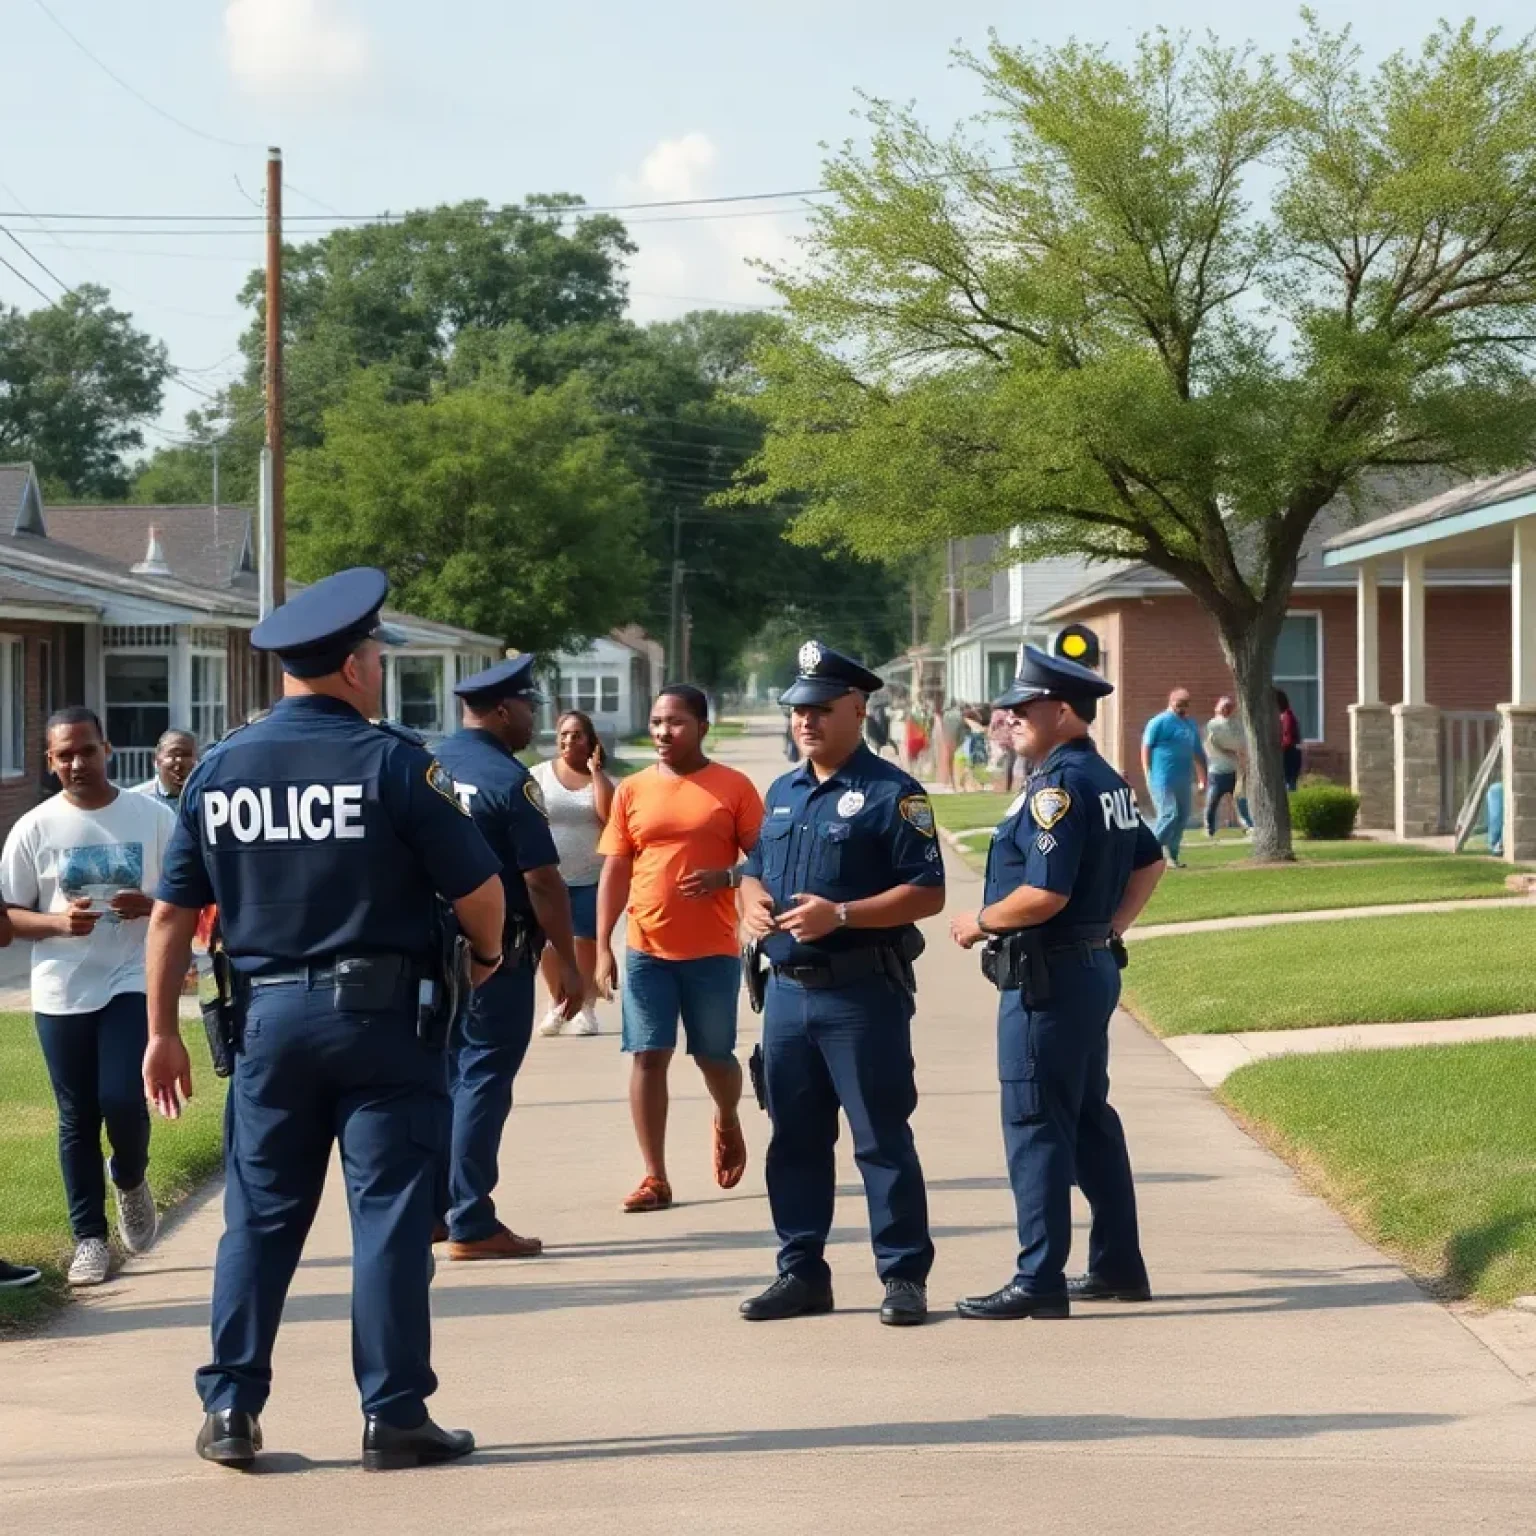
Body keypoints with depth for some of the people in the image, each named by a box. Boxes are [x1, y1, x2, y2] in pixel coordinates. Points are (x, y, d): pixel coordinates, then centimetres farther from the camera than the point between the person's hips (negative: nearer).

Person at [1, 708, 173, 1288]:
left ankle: (131, 1180, 20)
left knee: (122, 1100, -13)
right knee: (78, 1118, 6)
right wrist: (58, 922, -18)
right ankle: (89, 1239, 16)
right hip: (62, 993, 1)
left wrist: (151, 906, -16)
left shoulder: (152, 817, -2)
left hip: (133, 983, -1)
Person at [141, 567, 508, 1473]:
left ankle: (231, 1409, 11)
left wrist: (164, 1030, 13)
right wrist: (487, 956, 11)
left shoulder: (219, 769, 4)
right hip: (382, 1014, -4)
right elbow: (480, 889, -10)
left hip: (271, 1015, 4)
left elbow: (173, 912, 6)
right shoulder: (391, 762, -10)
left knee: (260, 1216, 11)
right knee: (391, 1216, 1)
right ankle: (394, 1416, 3)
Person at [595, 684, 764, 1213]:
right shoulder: (632, 791, 5)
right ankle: (655, 1179, 2)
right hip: (647, 949, 2)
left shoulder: (733, 787, -1)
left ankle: (727, 1123, 42)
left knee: (714, 1055, 9)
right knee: (648, 1057, -2)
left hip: (713, 949, -2)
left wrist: (726, 877, -19)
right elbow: (614, 871, 5)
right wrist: (602, 948, -1)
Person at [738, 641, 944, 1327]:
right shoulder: (782, 794, 16)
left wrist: (841, 915, -20)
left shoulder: (891, 794, -7)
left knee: (881, 1137, -3)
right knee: (795, 1138, 11)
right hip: (788, 988, 7)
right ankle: (801, 1271, 19)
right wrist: (751, 903, 2)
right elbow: (754, 871, 26)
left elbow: (927, 892, -11)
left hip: (862, 993, -7)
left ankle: (904, 1275, 2)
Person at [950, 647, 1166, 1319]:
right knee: (1090, 1119, 16)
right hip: (1097, 967, 10)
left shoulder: (1058, 787, -19)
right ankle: (1118, 1266, 22)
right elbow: (1149, 863, 24)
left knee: (1036, 1126, -5)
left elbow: (1045, 894, -25)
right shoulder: (1108, 780, 12)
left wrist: (980, 922, -11)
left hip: (1048, 979, -10)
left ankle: (1040, 1281, -4)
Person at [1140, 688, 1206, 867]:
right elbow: (1146, 748, -6)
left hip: (1183, 779, 7)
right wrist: (1148, 774, -13)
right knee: (1169, 815, -16)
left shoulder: (1191, 725, 18)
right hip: (1162, 779, -7)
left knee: (1182, 818, 6)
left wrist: (1202, 779, 21)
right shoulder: (1159, 722, -3)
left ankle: (1172, 856, 14)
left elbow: (1198, 754, 24)